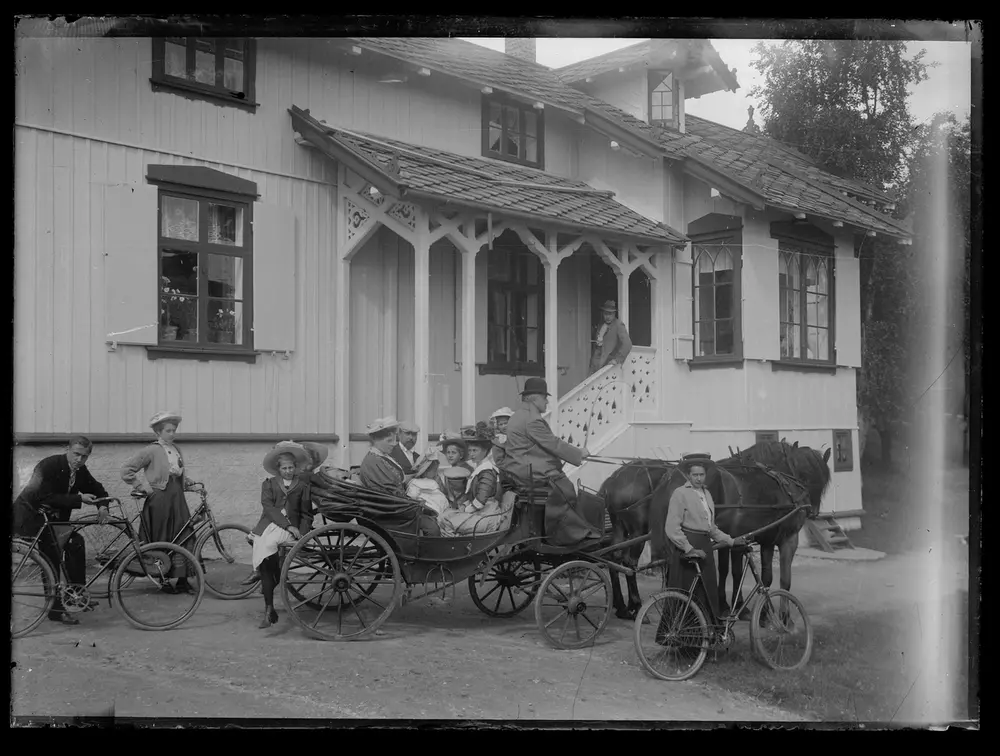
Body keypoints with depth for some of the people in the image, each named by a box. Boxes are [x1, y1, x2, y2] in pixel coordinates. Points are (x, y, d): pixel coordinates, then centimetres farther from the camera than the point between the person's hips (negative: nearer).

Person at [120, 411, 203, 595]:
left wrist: (194, 484, 8)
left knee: (186, 538, 0)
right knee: (162, 540, 1)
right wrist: (143, 486, -10)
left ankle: (182, 580, 7)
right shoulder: (152, 451, -6)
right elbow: (126, 470, -8)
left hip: (177, 497, 6)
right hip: (159, 498, -6)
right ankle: (163, 580, 13)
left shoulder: (176, 450, 14)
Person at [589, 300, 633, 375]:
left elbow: (627, 344, -18)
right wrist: (597, 342, 10)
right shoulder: (600, 325, 14)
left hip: (608, 363, -7)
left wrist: (617, 359, -18)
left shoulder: (618, 325, -9)